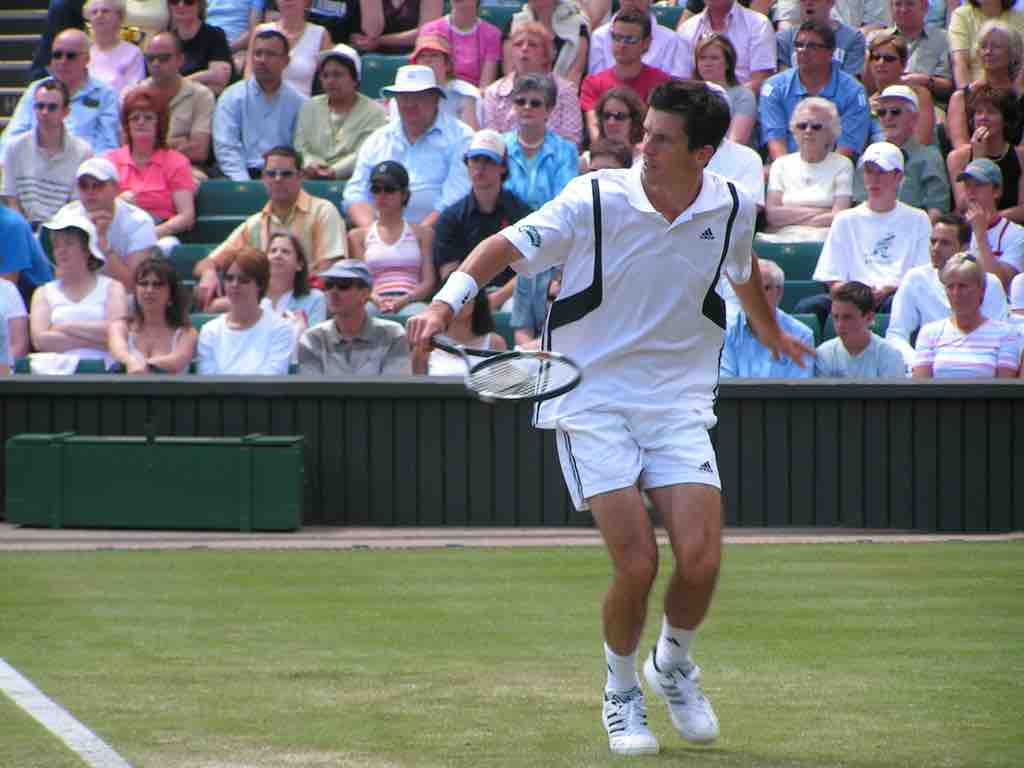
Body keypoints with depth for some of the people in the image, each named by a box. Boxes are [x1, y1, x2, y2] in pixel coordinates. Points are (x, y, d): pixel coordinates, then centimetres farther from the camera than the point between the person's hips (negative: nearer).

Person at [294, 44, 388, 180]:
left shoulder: (375, 112, 6)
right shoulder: (309, 107, 21)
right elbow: (300, 148, 13)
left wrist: (334, 171, -22)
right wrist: (311, 165, -10)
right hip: (313, 178, 3)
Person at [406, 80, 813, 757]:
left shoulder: (732, 209, -1)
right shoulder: (595, 199, -12)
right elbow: (510, 245, -6)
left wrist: (771, 332, 40)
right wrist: (448, 300, -23)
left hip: (680, 399, 3)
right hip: (593, 400, -3)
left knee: (700, 557, -13)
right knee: (637, 562, -14)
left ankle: (673, 664, 21)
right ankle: (621, 694, 14)